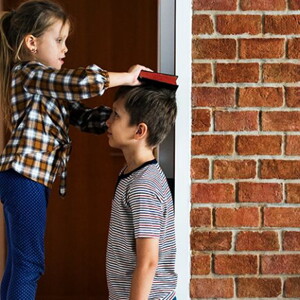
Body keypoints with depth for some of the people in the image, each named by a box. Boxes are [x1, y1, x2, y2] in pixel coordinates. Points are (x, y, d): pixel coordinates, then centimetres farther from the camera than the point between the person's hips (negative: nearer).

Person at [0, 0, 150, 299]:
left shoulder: (46, 84, 20)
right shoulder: (28, 72, -11)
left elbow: (85, 117, 15)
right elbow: (84, 81, -27)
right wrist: (128, 78, -12)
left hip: (31, 179, 10)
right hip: (24, 176, -10)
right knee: (29, 264, -7)